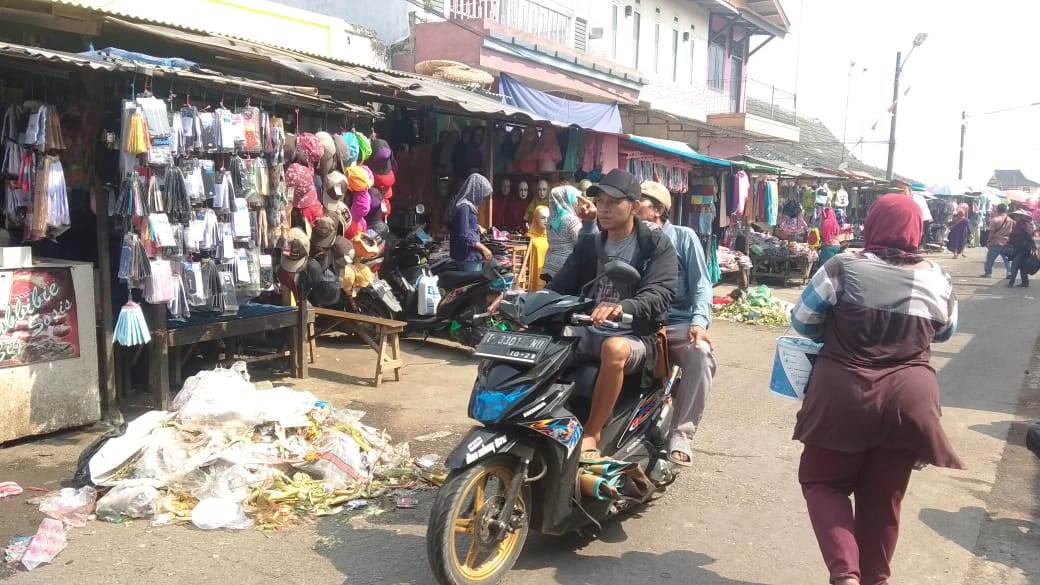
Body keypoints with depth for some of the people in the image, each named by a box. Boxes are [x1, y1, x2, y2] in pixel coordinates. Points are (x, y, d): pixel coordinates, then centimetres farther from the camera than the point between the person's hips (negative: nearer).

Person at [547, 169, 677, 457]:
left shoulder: (657, 246, -1)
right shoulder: (588, 246, 15)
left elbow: (659, 295, -17)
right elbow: (559, 287, 7)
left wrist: (621, 307, -39)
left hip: (636, 337, -5)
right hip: (589, 332, 5)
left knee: (614, 349, -39)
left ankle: (591, 436, -26)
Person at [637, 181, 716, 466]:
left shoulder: (684, 237, 7)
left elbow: (701, 283, 0)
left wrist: (699, 321, -17)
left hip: (678, 323, -1)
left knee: (701, 354, -34)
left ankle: (680, 434, -23)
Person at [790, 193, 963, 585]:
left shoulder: (843, 268, -7)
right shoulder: (936, 279, 3)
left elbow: (802, 321, -1)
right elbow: (945, 333, 19)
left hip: (843, 395, -3)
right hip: (908, 398, 3)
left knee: (824, 481, 13)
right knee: (883, 496, 16)